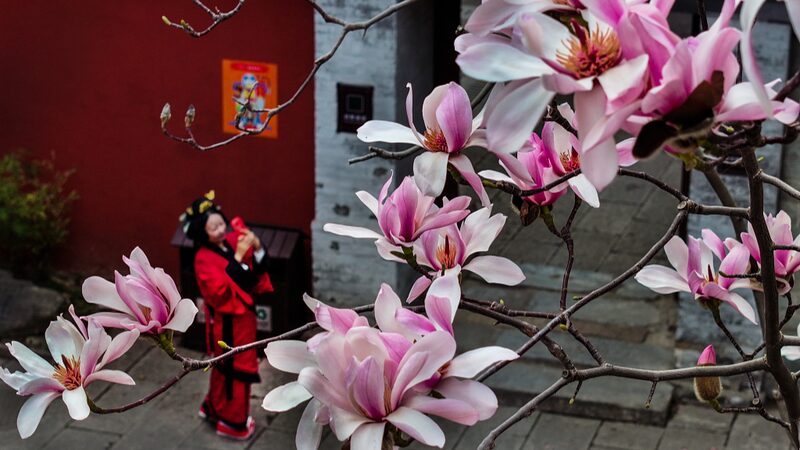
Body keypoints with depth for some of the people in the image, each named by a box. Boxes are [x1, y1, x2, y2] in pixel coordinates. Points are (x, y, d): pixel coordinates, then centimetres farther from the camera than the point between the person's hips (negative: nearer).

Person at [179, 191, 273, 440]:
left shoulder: (233, 241, -4)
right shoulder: (204, 259, -23)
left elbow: (259, 270, 0)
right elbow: (221, 290, -33)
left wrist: (257, 247, -20)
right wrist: (238, 257, -36)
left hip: (243, 314, 7)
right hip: (226, 322, -7)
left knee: (225, 367, 24)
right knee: (233, 369, 7)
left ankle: (214, 407, 44)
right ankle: (232, 422, 23)